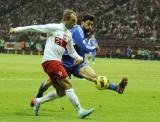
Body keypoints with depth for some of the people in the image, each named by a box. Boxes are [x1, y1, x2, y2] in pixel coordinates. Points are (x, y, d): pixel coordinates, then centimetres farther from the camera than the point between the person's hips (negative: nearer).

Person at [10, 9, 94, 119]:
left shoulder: (69, 34, 17)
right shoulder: (54, 27, -3)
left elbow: (71, 51, 24)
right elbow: (35, 28, 0)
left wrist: (79, 58, 3)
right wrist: (17, 29, -1)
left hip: (57, 62, 9)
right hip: (50, 61, -9)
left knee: (61, 92, 9)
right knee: (68, 84, -16)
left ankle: (38, 101, 25)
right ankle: (80, 111, -18)